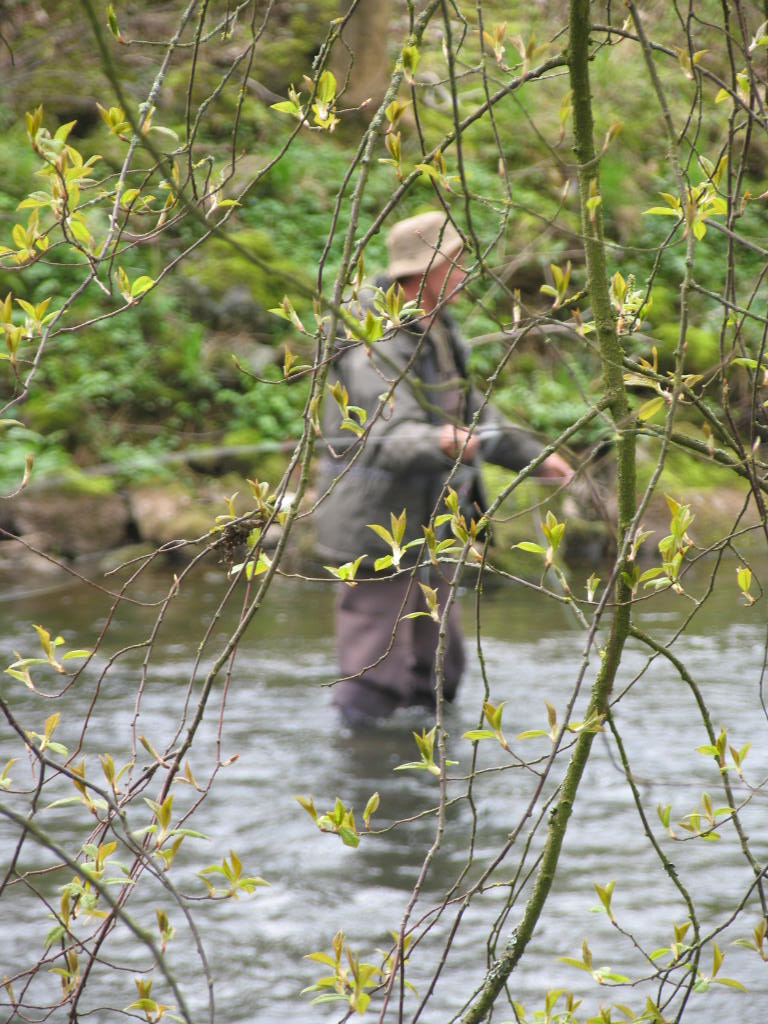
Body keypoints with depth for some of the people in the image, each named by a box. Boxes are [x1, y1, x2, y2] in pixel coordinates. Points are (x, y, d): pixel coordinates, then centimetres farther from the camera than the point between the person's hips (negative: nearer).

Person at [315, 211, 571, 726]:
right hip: (377, 534, -10)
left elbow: (470, 410, 25)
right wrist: (442, 444, -55)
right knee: (374, 685, -7)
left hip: (424, 532, 10)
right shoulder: (376, 349, -21)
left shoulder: (435, 332, 12)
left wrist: (534, 456, 29)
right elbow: (394, 438, -35)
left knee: (436, 675, 16)